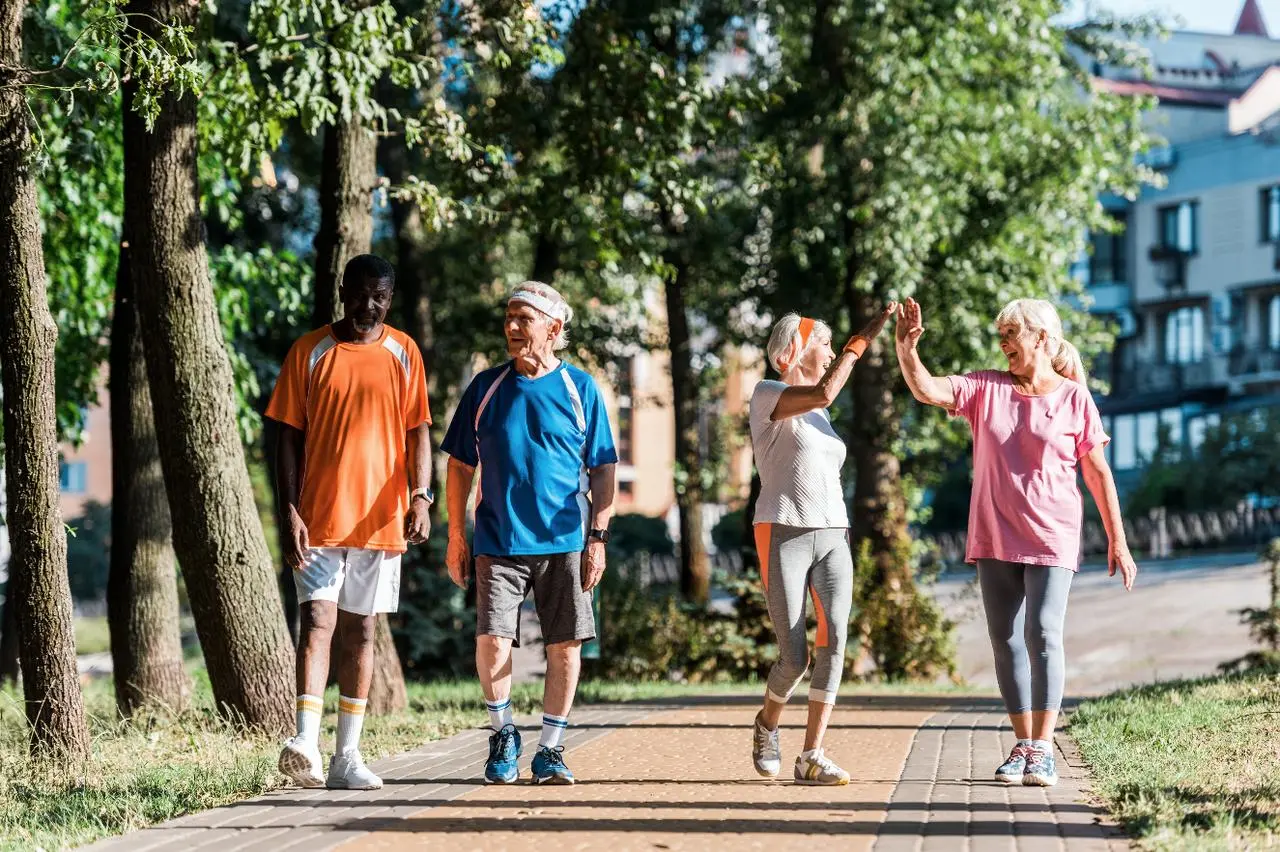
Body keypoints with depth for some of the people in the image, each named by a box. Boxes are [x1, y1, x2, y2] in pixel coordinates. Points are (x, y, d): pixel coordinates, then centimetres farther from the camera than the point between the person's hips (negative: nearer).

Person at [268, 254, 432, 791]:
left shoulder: (403, 354, 7)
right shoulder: (309, 352, 2)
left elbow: (417, 432, 5)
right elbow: (290, 437, 1)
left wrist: (420, 495, -11)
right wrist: (289, 512, -8)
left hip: (379, 519, 2)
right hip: (319, 518, -2)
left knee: (360, 632, 7)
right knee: (317, 621, -14)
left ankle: (348, 757, 11)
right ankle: (306, 746, -23)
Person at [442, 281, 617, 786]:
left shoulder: (579, 389, 3)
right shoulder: (486, 388, 6)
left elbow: (603, 469, 5)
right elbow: (461, 464, 11)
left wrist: (598, 537, -2)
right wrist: (456, 536, 6)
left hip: (564, 542, 0)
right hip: (498, 541, 0)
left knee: (565, 646, 2)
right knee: (492, 640, -12)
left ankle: (551, 750, 15)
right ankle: (503, 736, 10)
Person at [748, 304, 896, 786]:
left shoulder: (817, 415, 20)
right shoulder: (768, 395, -3)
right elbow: (825, 393, -23)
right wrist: (863, 339, -19)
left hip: (832, 537, 6)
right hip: (783, 535, -6)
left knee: (834, 638, -15)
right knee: (794, 659, -9)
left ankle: (812, 759, -14)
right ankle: (767, 725, 24)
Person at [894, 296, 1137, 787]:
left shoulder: (1074, 399, -1)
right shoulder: (986, 388, 5)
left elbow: (1098, 473, 2)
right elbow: (926, 390, -6)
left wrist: (1118, 541, 1)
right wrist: (906, 347, -24)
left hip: (1050, 539, -4)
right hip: (994, 539, 4)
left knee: (1042, 636, -14)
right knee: (1006, 641, 5)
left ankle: (1042, 751, -11)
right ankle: (1022, 745, 13)